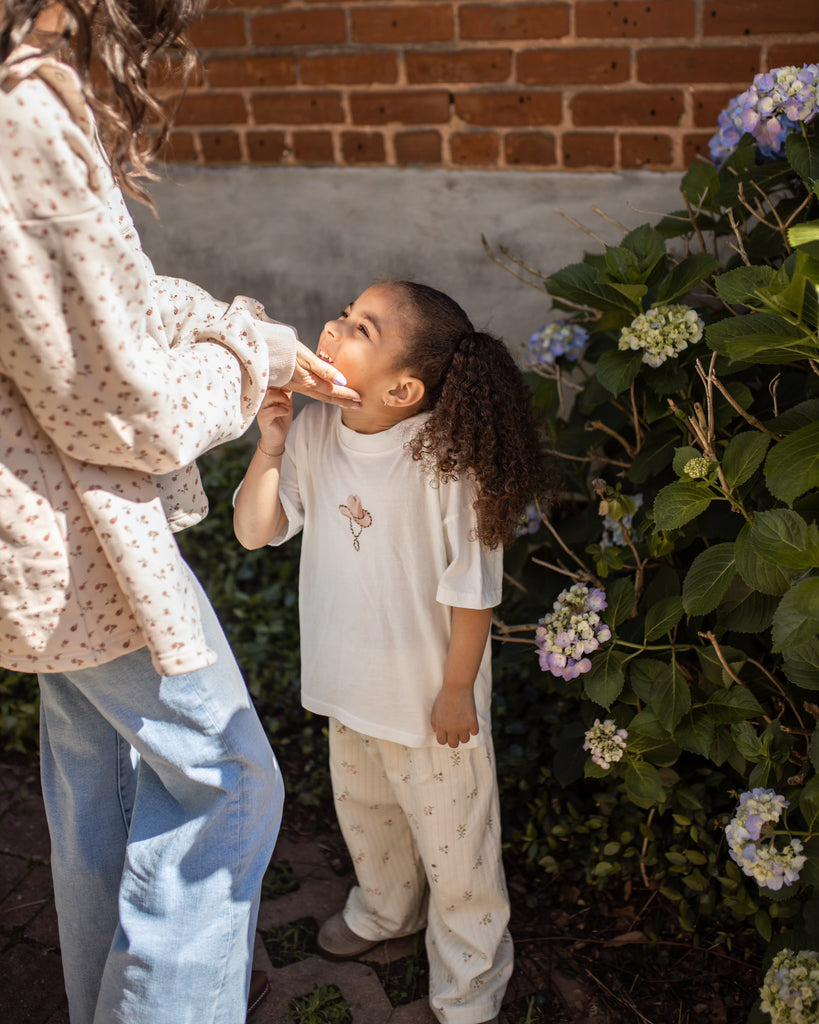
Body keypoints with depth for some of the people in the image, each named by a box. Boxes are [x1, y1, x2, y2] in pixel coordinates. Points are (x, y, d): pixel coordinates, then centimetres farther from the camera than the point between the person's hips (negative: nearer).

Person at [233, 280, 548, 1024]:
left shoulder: (444, 461, -28)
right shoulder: (313, 433, -10)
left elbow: (473, 591, -20)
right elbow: (255, 531, -6)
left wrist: (457, 689, -14)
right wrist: (269, 449, -21)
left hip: (429, 693, -6)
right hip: (350, 682, 6)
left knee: (451, 838, 13)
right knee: (362, 806, 30)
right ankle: (386, 908, 60)